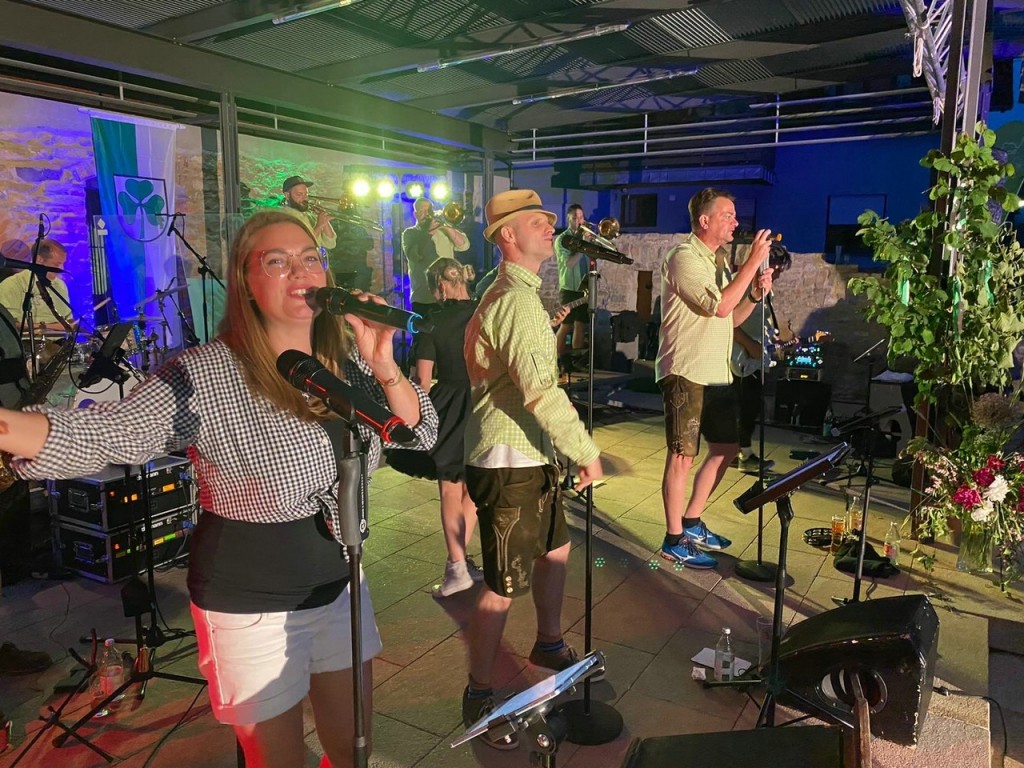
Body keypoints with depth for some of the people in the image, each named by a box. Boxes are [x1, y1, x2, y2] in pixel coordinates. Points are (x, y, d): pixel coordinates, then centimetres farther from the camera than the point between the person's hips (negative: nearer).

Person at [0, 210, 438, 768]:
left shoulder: (348, 358, -4)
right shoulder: (207, 376, -21)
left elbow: (422, 433, -4)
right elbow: (105, 432, -31)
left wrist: (383, 366, -20)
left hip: (341, 587, 6)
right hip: (253, 610, -5)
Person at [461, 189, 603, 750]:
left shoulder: (511, 294, 16)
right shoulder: (519, 301, -20)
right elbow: (541, 391, -29)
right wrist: (587, 451, -22)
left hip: (530, 454, 11)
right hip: (508, 462, -11)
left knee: (556, 548, 24)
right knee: (504, 586, -1)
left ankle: (549, 644, 46)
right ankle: (478, 696, 16)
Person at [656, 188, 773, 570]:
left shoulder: (719, 260, 17)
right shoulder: (684, 257, -12)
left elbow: (732, 318, 19)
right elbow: (719, 307, -21)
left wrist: (755, 294, 2)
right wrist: (754, 260, -15)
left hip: (717, 373, 10)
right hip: (686, 373, -9)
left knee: (726, 447, 15)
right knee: (683, 454, -4)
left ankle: (691, 522, 28)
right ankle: (674, 540, 7)